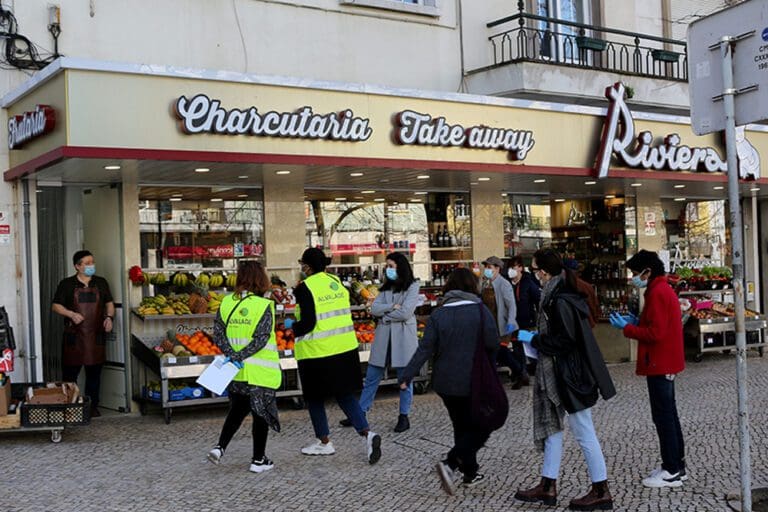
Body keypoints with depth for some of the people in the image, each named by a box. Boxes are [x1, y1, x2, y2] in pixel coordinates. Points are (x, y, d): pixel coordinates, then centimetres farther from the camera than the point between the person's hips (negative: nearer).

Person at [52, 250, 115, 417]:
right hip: (74, 335, -3)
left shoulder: (101, 283, 9)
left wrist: (109, 317, -3)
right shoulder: (67, 284, 0)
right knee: (70, 372, -1)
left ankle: (93, 406, 17)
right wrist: (71, 314, -16)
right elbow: (56, 305, 0)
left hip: (96, 335, 3)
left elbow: (109, 303, 15)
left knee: (94, 372, 8)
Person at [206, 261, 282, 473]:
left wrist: (233, 355, -10)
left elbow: (218, 334, -4)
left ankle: (220, 447, 11)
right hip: (259, 372, -5)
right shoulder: (264, 305, -13)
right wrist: (240, 357, -18)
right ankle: (258, 460, 15)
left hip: (235, 371, 5)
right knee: (261, 412, 8)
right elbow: (261, 338, -21)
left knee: (237, 409, 22)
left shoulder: (226, 303, 1)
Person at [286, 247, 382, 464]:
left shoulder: (305, 288, -14)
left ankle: (324, 442, 24)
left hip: (317, 352, -6)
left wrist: (292, 326, 2)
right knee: (345, 394, 13)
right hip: (345, 348, 6)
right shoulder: (337, 282, 6)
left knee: (314, 398, 13)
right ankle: (367, 434, -4)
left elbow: (307, 324, -18)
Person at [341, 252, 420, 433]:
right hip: (383, 338, 5)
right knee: (371, 378, 7)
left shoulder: (412, 287, -3)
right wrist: (392, 306, -12)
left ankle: (404, 417, 17)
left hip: (403, 338, -5)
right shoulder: (386, 287, 14)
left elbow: (405, 313, -14)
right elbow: (374, 309, 1)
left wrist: (384, 315, -3)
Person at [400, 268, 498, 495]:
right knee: (481, 427, 6)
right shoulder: (480, 310, -9)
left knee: (462, 426, 19)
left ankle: (471, 473, 25)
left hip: (446, 382, 4)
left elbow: (425, 349, -8)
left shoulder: (438, 314, -2)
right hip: (473, 382, -4)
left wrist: (406, 377, -7)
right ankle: (450, 464, -12)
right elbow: (493, 344, -10)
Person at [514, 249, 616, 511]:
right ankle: (548, 487, 24)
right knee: (551, 425, 15)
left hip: (569, 374, -10)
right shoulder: (558, 294, 8)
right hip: (556, 373, 10)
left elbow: (565, 340, -24)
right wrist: (536, 338, 11)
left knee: (583, 433, 0)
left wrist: (533, 339, -13)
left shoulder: (560, 300, -21)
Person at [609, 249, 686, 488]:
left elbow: (655, 333, -23)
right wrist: (637, 322, 9)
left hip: (660, 365, -11)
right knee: (668, 415, 16)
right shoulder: (664, 290, 14)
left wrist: (627, 328, -14)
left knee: (663, 417, -4)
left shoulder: (657, 293, -18)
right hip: (665, 363, 11)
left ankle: (672, 472, 2)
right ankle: (676, 466, 23)